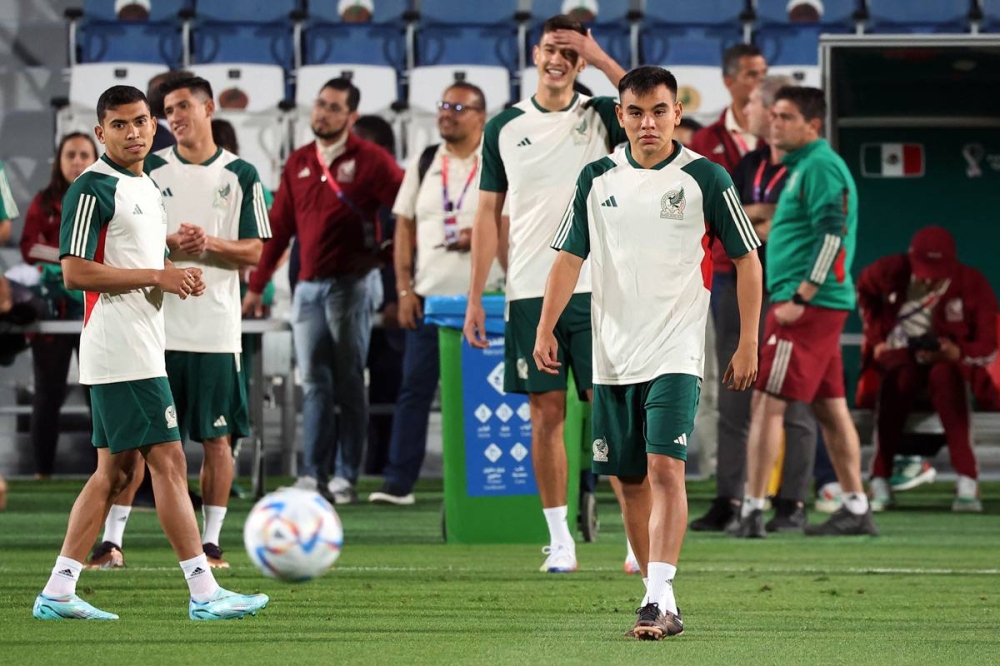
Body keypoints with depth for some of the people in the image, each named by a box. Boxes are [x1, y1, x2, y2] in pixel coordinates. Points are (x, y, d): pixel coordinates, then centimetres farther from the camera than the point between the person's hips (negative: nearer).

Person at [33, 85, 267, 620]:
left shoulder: (147, 188, 18)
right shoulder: (93, 189, -11)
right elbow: (75, 272, -17)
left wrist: (178, 276, 8)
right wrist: (156, 276, -16)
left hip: (141, 348, 10)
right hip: (120, 350, -10)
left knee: (116, 468, 9)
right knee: (169, 461, -9)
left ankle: (58, 592, 10)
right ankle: (203, 592, -7)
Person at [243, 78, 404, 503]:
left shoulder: (369, 160, -3)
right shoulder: (298, 164, 12)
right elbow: (279, 226, 15)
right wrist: (256, 285, 13)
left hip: (350, 285, -5)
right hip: (308, 287, 5)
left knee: (349, 383, -1)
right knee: (314, 383, 2)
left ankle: (345, 476, 1)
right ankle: (312, 473, 1)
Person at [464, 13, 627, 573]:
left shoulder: (601, 117, 4)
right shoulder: (504, 128, 9)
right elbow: (489, 214, 11)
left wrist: (601, 58, -16)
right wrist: (476, 298, 8)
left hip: (595, 290, -2)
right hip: (529, 292, 2)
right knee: (546, 412, 2)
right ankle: (560, 540, 8)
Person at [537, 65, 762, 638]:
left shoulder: (706, 178, -3)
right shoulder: (597, 178, 7)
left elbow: (747, 258, 3)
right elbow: (570, 257, 12)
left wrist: (749, 343, 0)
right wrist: (546, 329, 2)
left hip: (675, 354, -4)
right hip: (613, 355, 4)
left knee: (665, 468, -18)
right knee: (630, 480, 8)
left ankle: (661, 599, -25)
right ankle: (660, 594, 19)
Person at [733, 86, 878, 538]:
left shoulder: (820, 166, -13)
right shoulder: (802, 166, 18)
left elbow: (833, 237, -21)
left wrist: (800, 298, -21)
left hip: (809, 306, -10)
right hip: (821, 305, 10)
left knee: (767, 404, -11)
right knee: (830, 407, 12)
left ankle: (752, 511, -12)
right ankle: (856, 509, 15)